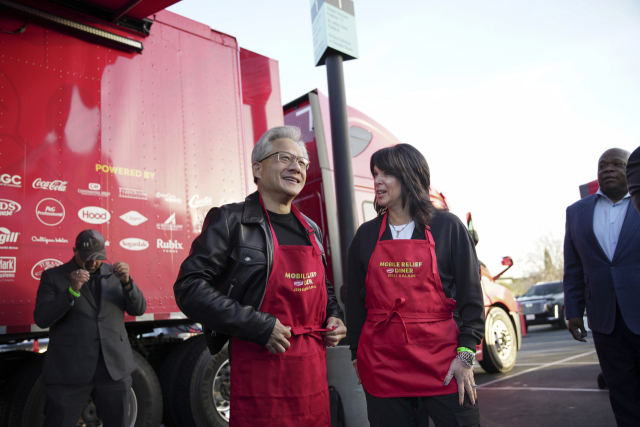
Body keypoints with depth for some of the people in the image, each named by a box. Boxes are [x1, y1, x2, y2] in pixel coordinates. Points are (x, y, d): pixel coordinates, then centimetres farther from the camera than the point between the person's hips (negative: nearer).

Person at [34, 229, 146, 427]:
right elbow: (41, 319, -9)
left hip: (115, 368, 3)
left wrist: (126, 281, -13)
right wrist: (72, 290, -22)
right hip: (69, 371, -2)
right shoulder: (53, 276, 2)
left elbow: (138, 309, 3)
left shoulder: (114, 273, 9)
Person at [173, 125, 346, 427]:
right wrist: (260, 326, -19)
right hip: (261, 367, -6)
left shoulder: (310, 229, 15)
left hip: (313, 370, 6)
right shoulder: (232, 221, -6)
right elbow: (190, 287, -13)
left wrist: (333, 316, 6)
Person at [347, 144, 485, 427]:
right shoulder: (366, 234, 8)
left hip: (441, 360, -2)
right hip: (382, 365, 2)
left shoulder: (447, 227, 0)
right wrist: (357, 355, 8)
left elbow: (470, 295, -1)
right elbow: (355, 300, 11)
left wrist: (465, 354, -7)